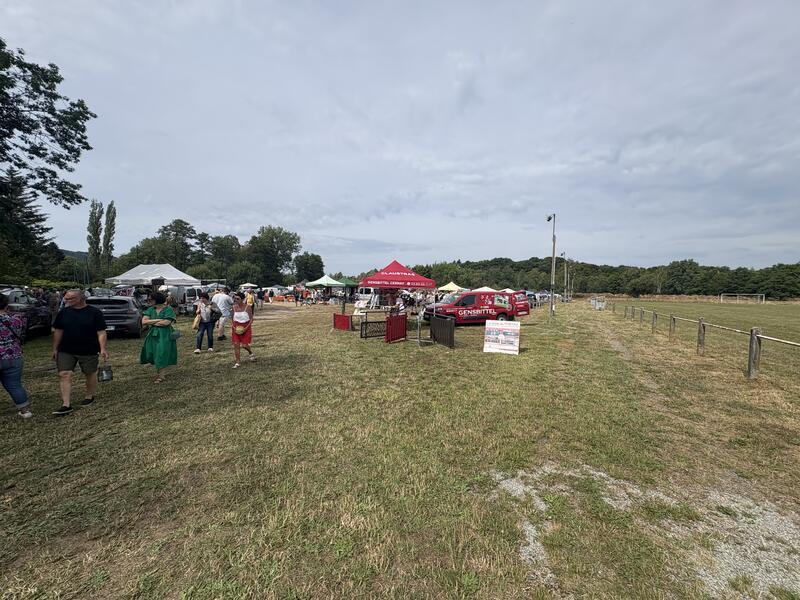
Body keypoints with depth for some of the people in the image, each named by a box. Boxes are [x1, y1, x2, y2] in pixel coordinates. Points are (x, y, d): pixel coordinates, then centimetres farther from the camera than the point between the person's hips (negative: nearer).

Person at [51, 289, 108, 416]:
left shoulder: (95, 312, -8)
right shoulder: (63, 312, 4)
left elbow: (101, 332, -9)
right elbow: (58, 331, 12)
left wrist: (103, 349, -16)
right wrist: (55, 348, 10)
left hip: (89, 351, -3)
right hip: (65, 351, 3)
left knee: (90, 374, 8)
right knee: (64, 375, -4)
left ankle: (89, 397, 28)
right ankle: (66, 405, 0)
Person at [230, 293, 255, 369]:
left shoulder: (247, 307, -13)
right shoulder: (234, 307, -1)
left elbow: (251, 319, -8)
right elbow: (234, 318, 11)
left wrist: (246, 328, -18)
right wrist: (233, 326, -5)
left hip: (245, 328, -3)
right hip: (236, 328, 4)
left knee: (244, 345, 0)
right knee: (236, 344, -2)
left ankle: (251, 353, 34)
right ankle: (237, 362, 7)